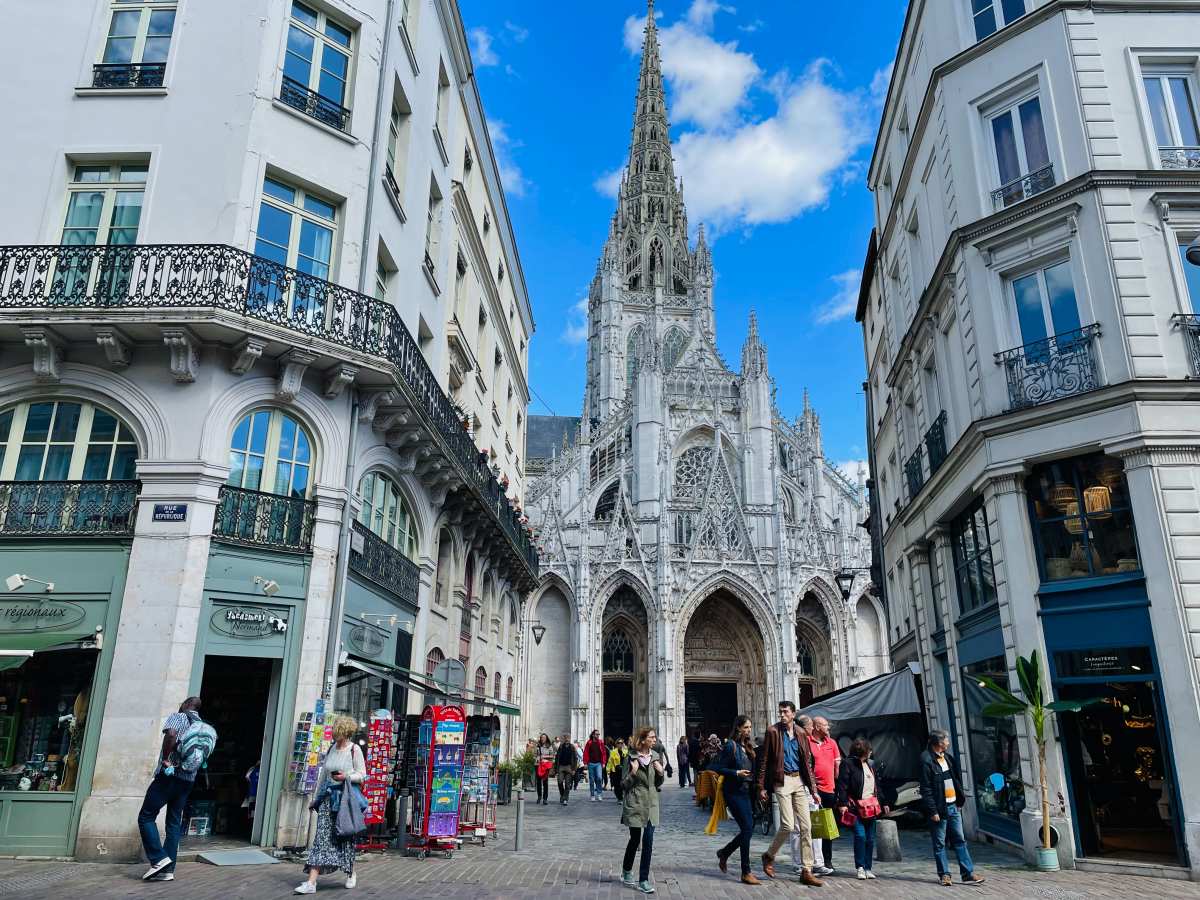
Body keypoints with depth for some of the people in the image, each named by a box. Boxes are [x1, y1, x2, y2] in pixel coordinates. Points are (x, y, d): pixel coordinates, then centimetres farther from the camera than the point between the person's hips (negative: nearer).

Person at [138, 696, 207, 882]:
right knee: (174, 823, 9)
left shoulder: (177, 717, -3)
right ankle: (168, 870, 7)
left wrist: (165, 759, -16)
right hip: (189, 780, 6)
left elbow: (171, 734, -24)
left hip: (169, 775, -6)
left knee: (146, 817, 2)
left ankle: (159, 859, -8)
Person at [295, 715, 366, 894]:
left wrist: (346, 777, -22)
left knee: (345, 837, 6)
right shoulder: (331, 749, 10)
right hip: (328, 797, 5)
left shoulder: (355, 750, -6)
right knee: (321, 837, -3)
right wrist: (315, 797, 20)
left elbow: (362, 775, -5)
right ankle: (311, 882, -4)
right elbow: (323, 775, 18)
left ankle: (351, 874, 28)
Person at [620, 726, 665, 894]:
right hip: (634, 803, -3)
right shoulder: (632, 757, -8)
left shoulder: (657, 756, 4)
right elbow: (624, 784, -5)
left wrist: (661, 773, -7)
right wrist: (632, 773, -23)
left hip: (651, 804, 3)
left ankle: (643, 880, 4)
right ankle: (626, 871, 32)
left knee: (648, 841, -4)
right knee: (635, 839, 8)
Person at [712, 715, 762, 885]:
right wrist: (736, 773, -20)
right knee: (747, 828, -10)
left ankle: (724, 853, 30)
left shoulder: (748, 746, 12)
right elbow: (718, 768, -11)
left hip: (745, 791, 8)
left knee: (748, 828, 8)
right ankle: (746, 873, -1)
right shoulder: (730, 746, -11)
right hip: (733, 792, -8)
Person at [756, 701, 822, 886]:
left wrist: (813, 789, 9)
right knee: (788, 825, -10)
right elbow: (764, 761, -3)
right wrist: (762, 787, -6)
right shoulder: (773, 732, -4)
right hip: (782, 781, -5)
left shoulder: (800, 734, 9)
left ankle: (807, 872, 11)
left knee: (806, 826, 3)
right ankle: (769, 856, 15)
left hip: (799, 782, 5)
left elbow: (807, 763, 13)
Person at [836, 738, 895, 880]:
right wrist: (842, 803, -18)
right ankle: (859, 867, 1)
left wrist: (884, 803, 19)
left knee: (870, 838, 7)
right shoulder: (848, 764, -7)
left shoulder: (872, 764, 15)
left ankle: (868, 868, 15)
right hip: (856, 806, -6)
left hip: (872, 806, 6)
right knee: (860, 836, -12)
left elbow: (879, 785, 22)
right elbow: (842, 785, -11)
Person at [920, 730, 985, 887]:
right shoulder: (927, 761, -16)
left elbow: (956, 779, 18)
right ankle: (944, 874, 13)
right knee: (940, 844, 4)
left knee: (960, 840, 10)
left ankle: (968, 873, 16)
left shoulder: (947, 758, 10)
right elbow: (926, 790, -16)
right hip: (939, 809, -7)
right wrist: (933, 811, -17)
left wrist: (961, 797, 9)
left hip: (953, 806, 8)